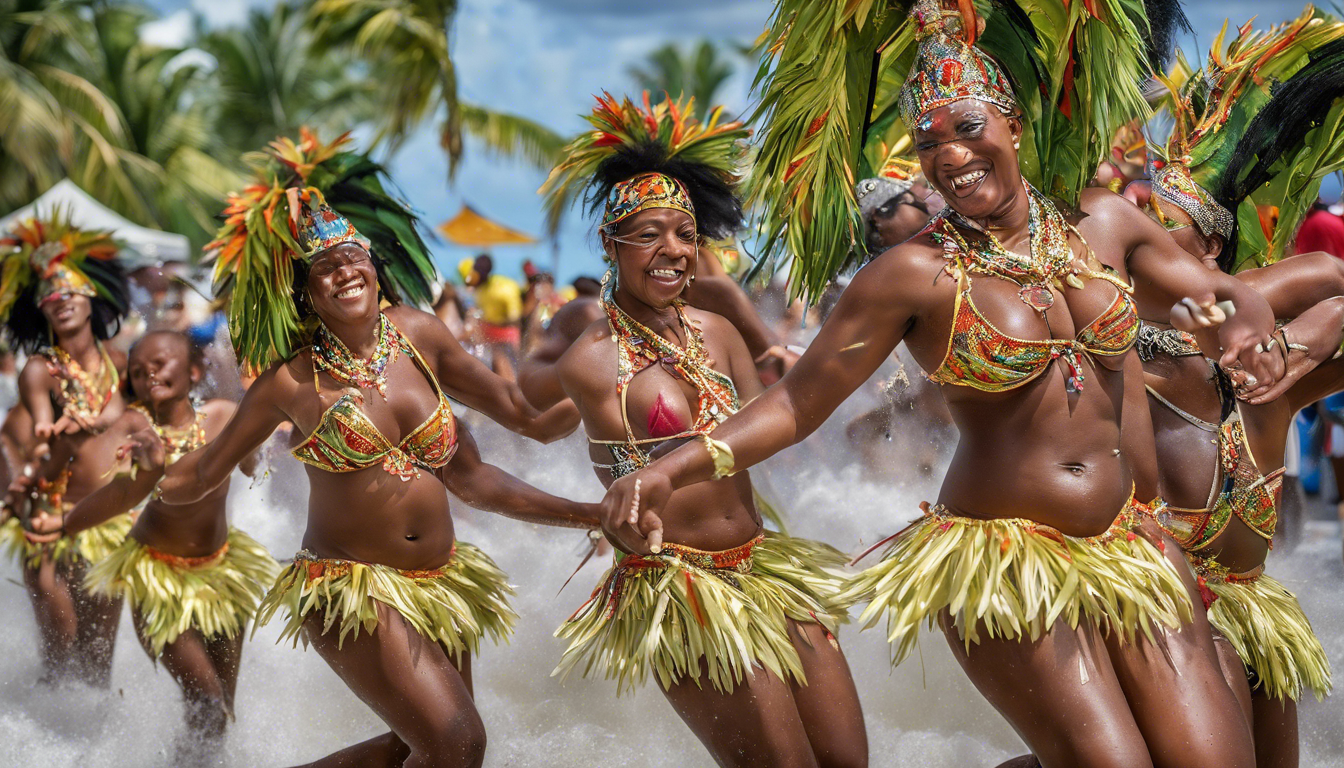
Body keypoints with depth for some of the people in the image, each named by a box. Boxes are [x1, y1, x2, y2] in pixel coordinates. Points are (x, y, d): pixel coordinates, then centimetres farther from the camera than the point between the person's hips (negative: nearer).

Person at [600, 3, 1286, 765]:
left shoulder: (1103, 221, 5)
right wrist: (669, 470, -21)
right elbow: (796, 402, -7)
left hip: (1125, 547, 5)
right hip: (1005, 559, -5)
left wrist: (1249, 321, -6)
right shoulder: (913, 274, -8)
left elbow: (1221, 291, 18)